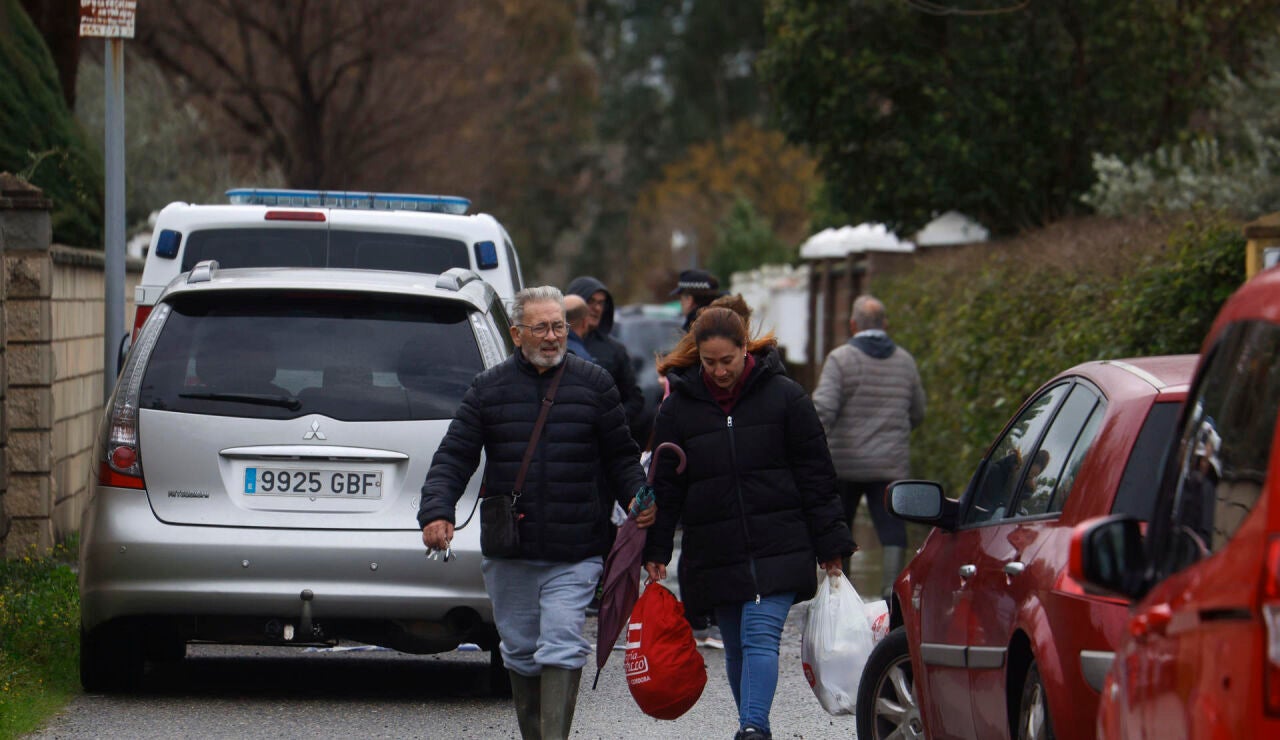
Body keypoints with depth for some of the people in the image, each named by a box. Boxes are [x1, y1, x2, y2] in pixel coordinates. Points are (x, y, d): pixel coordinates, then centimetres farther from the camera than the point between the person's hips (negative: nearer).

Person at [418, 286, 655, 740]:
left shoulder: (593, 384, 5)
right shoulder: (488, 389, 6)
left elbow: (621, 457, 10)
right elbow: (454, 458, 3)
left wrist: (638, 498, -8)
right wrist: (436, 511, -12)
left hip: (574, 556, -2)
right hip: (509, 555, 2)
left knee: (562, 647, -14)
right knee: (520, 652, 11)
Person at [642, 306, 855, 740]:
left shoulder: (783, 396, 0)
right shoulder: (679, 406, 5)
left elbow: (816, 474, 3)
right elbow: (666, 485, 10)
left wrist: (829, 546, 1)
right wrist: (655, 552, 4)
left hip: (777, 547, -3)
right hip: (714, 554, 3)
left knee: (760, 637, -16)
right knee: (736, 647, 9)